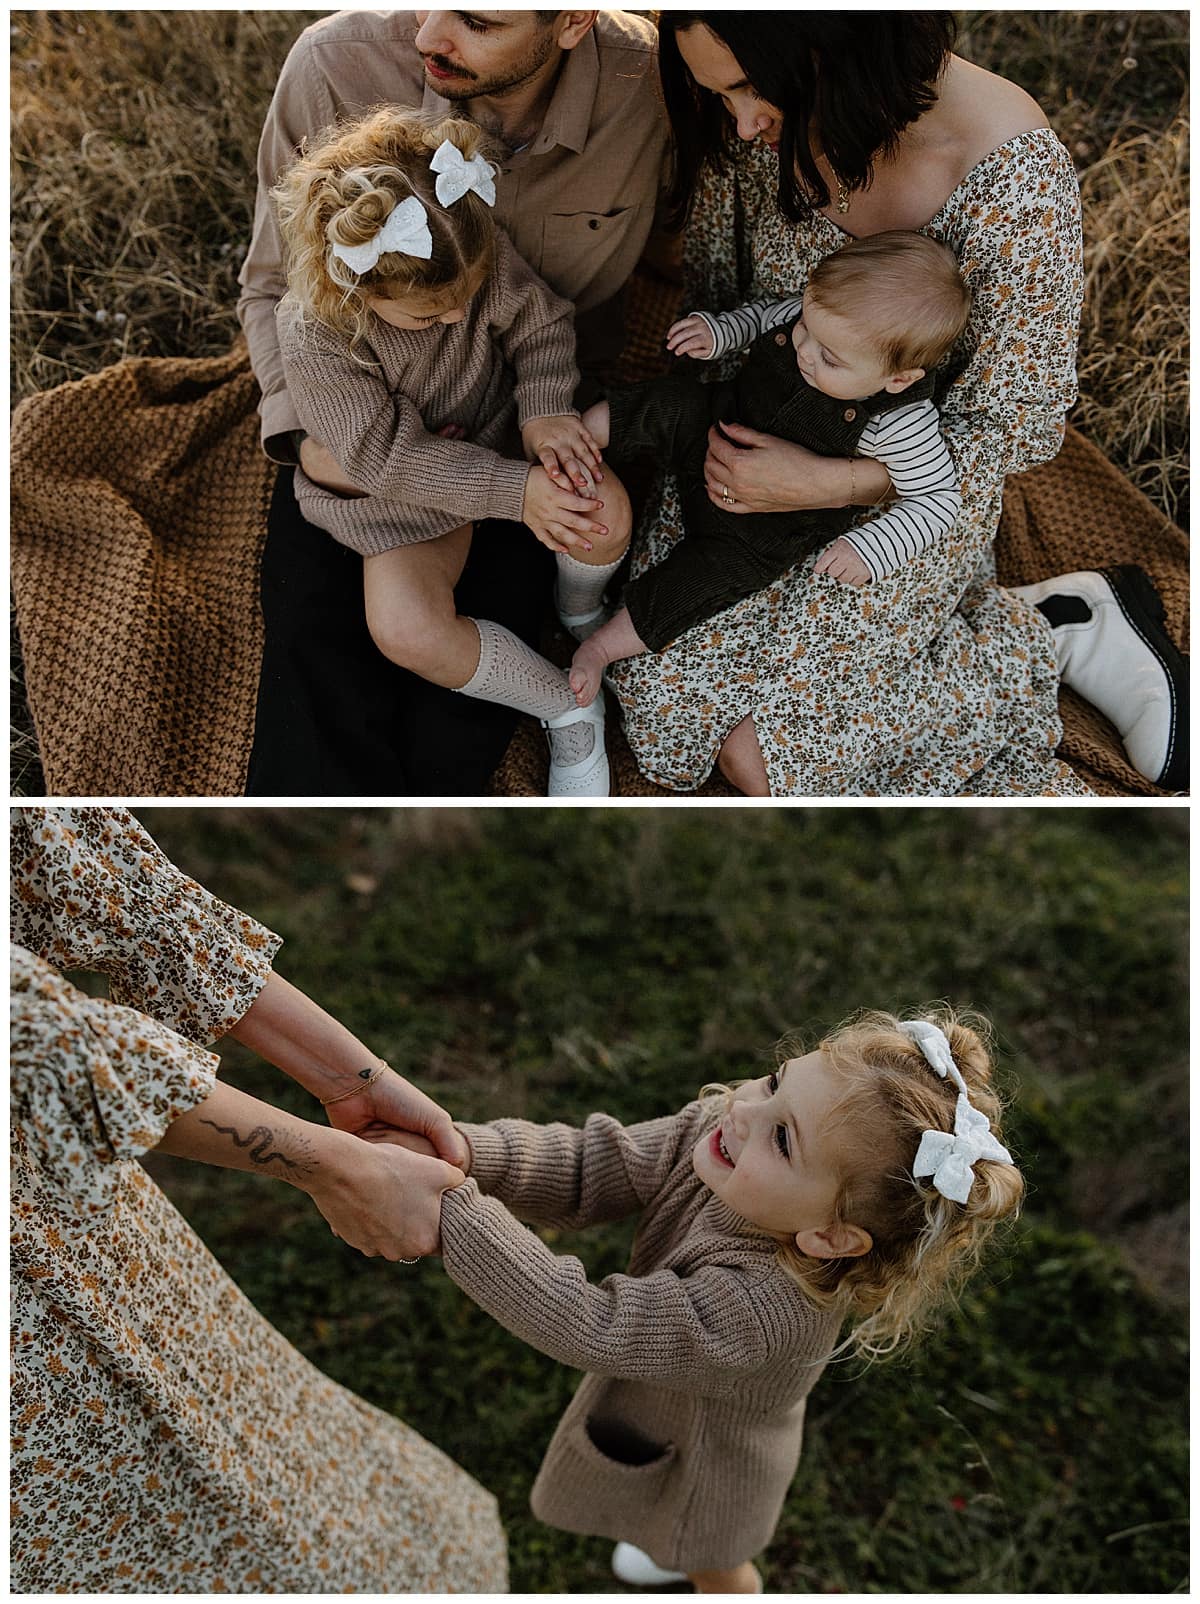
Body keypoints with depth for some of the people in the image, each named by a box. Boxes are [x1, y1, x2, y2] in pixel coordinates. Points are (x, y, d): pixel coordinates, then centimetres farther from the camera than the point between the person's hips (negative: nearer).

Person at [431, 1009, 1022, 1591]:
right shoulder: (711, 1130, -31)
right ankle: (673, 1547, 69)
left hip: (712, 1459, -5)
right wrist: (466, 1153, -44)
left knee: (714, 1568, 30)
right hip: (658, 1395, 6)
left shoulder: (762, 1309, -49)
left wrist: (452, 1207, -49)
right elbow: (587, 1173, -25)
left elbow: (589, 1327, -47)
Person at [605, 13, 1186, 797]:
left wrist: (823, 483, -28)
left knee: (756, 756, -11)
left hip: (912, 485, -5)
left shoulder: (1015, 177, -31)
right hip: (760, 440, 6)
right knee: (663, 678, -5)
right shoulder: (751, 127, -16)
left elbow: (1017, 429, -21)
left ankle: (1048, 637, 6)